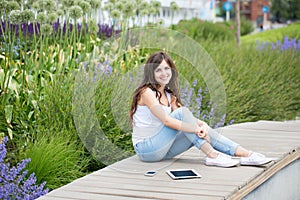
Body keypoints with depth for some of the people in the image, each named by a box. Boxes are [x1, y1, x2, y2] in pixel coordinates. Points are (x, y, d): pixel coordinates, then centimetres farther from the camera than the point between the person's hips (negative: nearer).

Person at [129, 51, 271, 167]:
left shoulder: (168, 94, 13)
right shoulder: (147, 92, -12)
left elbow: (188, 119, 0)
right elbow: (166, 120, -24)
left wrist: (201, 125, -22)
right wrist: (196, 128, -28)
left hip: (162, 149, 7)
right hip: (146, 149, -7)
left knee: (200, 129, -10)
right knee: (182, 112, -22)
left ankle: (246, 155, -17)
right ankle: (212, 155, -26)